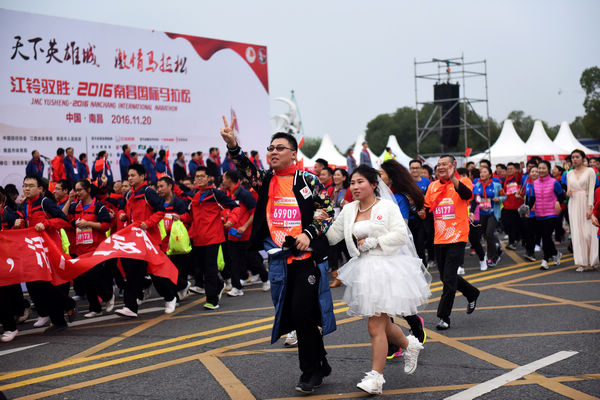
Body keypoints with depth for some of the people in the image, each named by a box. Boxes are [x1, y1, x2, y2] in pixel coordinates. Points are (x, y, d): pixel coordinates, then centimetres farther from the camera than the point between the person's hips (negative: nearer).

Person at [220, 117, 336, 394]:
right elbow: (247, 170, -8)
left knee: (302, 312, -10)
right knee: (295, 315, 10)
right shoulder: (266, 181, 10)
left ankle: (310, 371, 6)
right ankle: (320, 365, 26)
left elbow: (328, 211, 0)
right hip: (278, 258, 5)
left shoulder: (307, 180, -1)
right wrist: (232, 145, -25)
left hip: (306, 256, -5)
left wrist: (309, 234, -13)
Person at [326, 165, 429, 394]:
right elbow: (332, 236, 14)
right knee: (383, 324, 16)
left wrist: (372, 242, -13)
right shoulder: (348, 210, 11)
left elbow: (401, 234, -13)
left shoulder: (387, 207, -5)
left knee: (376, 327, -9)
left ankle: (375, 377, -4)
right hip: (363, 270, 6)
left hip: (385, 269, -6)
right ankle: (410, 345, 43)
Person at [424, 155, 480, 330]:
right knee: (446, 277, 14)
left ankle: (444, 317, 0)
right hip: (439, 239, 6)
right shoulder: (433, 186, 12)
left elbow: (467, 194, -26)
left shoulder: (463, 182, -4)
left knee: (449, 278, -9)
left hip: (456, 238, -6)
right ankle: (472, 294, 39)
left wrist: (453, 178, -40)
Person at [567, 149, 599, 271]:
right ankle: (581, 263, 2)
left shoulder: (589, 171, -1)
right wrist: (568, 192, -7)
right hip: (573, 204, 4)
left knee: (587, 232, -8)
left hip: (585, 203, -4)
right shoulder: (570, 173, 13)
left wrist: (590, 207, -16)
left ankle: (590, 261, 2)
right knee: (576, 232, -1)